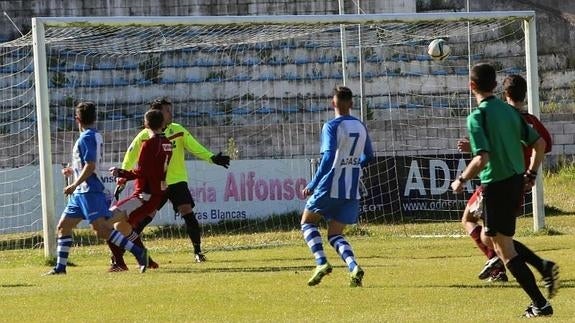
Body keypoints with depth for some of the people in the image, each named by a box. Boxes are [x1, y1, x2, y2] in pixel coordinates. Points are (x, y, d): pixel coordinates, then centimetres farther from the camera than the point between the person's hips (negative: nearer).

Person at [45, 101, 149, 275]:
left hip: (89, 191, -10)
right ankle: (60, 267, 13)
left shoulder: (86, 138, -13)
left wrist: (74, 185, -18)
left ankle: (138, 253, -18)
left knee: (101, 229, -16)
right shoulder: (96, 136, 16)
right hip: (81, 193, 10)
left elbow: (90, 166, -21)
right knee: (63, 226, 11)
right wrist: (73, 171, 36)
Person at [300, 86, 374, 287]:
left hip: (330, 187, -6)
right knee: (335, 235, 12)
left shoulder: (332, 126, -11)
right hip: (352, 191, 6)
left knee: (307, 222, 15)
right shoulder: (361, 127, 10)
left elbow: (328, 157, -21)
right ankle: (353, 267, -14)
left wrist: (312, 185, -19)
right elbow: (368, 157, 20)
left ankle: (321, 262, -5)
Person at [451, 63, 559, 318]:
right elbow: (539, 143, 11)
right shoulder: (510, 111, 8)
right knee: (489, 239, 23)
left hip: (497, 185, -8)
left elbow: (482, 158, -25)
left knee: (504, 250, 2)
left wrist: (461, 180, -10)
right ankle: (544, 267, 9)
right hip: (517, 182, 8)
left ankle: (540, 304, -1)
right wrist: (531, 174, 23)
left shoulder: (477, 117, -15)